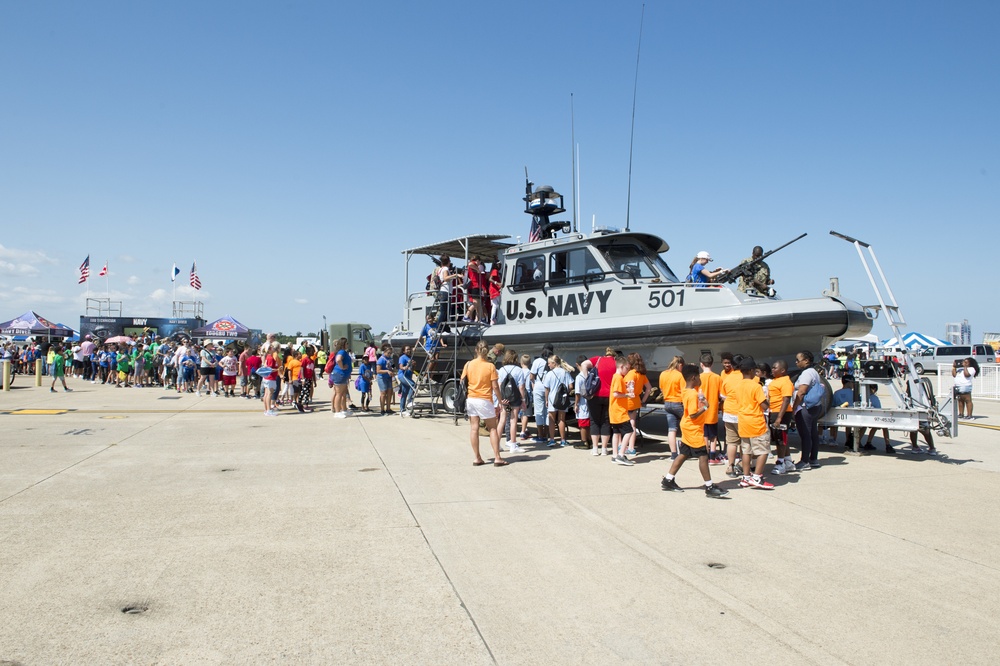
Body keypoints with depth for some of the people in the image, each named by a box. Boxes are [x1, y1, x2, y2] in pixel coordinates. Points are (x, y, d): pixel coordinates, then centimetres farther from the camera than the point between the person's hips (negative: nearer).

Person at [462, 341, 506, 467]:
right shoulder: (490, 366, -9)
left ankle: (477, 458, 11)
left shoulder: (468, 365, 0)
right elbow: (495, 387, -9)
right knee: (493, 429, 6)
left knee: (474, 428, 8)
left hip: (471, 399, 3)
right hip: (485, 400, -3)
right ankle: (497, 458, 4)